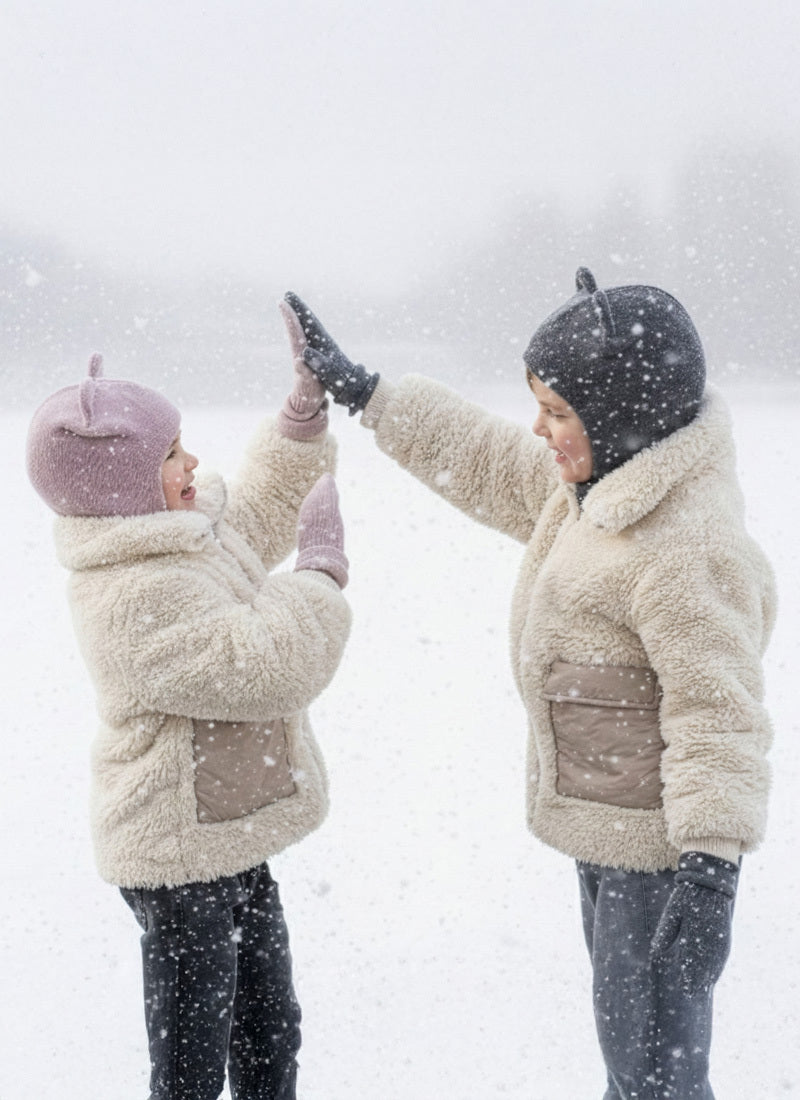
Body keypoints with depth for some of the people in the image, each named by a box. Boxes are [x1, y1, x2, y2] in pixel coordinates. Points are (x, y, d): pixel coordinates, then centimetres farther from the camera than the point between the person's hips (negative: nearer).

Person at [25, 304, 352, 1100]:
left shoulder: (183, 535, 4)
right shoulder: (136, 597, -28)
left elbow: (263, 510, 23)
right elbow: (269, 667, -29)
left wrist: (307, 405, 14)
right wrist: (321, 568, -18)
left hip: (230, 838, 10)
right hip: (180, 862, -10)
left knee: (269, 1035, 23)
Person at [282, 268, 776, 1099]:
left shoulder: (687, 550, -28)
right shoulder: (597, 482, 2)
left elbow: (717, 714, -29)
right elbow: (487, 465, 14)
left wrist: (710, 871, -33)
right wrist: (358, 391, 14)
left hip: (660, 840, -10)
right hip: (605, 819, 10)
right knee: (626, 1024, 26)